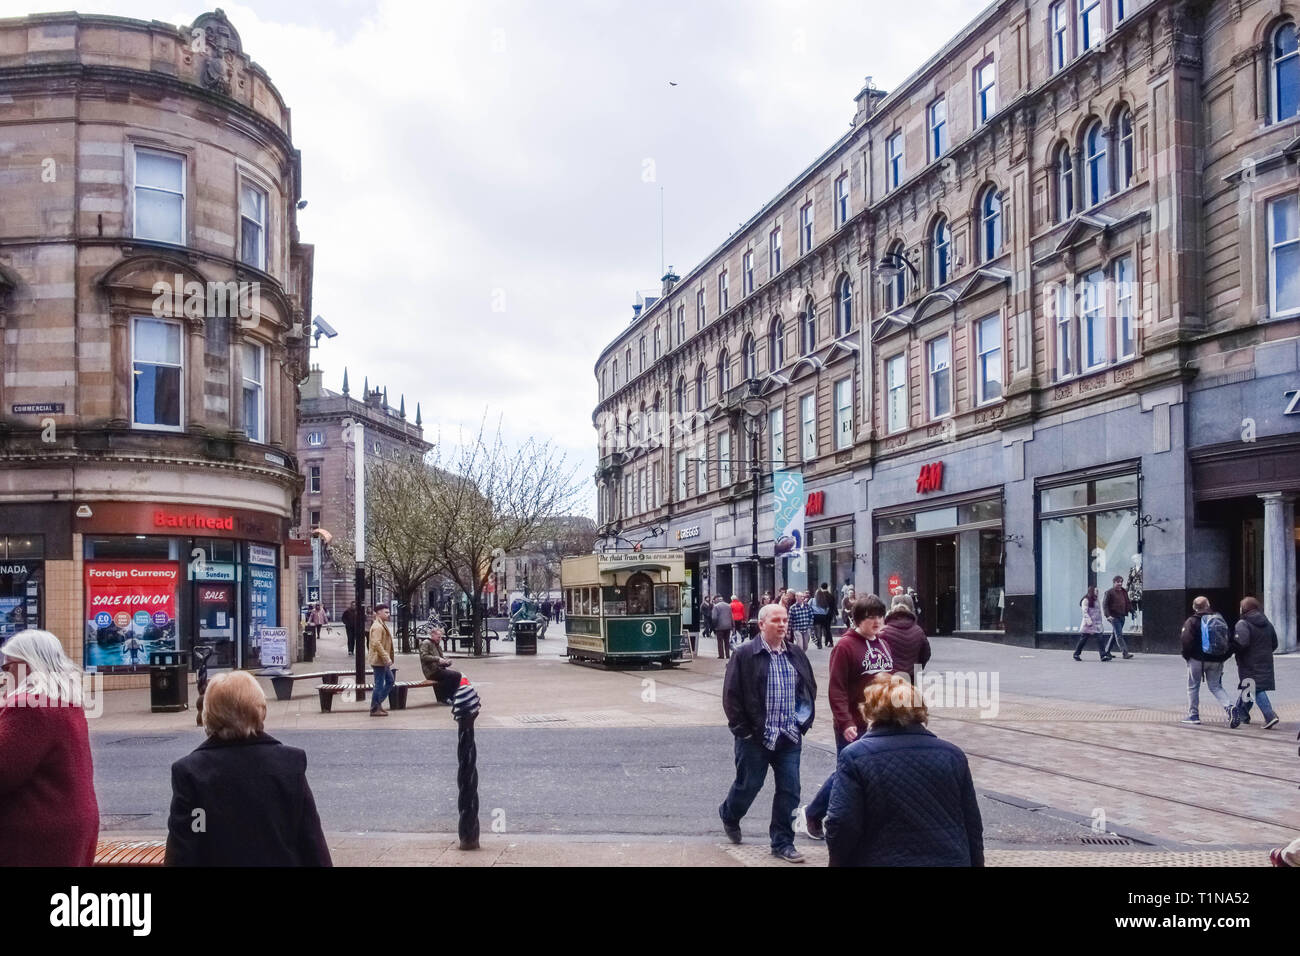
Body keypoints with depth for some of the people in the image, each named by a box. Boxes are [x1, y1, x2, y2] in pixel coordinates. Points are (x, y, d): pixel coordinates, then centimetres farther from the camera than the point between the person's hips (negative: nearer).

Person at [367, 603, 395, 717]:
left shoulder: (382, 625, 17)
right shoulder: (377, 627, -18)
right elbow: (376, 644, -27)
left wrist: (387, 658, 22)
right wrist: (386, 658, -26)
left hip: (383, 661, 11)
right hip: (379, 660, -11)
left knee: (390, 681, 16)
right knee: (379, 684, -3)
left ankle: (377, 703, 22)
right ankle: (374, 709, 5)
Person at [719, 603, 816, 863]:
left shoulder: (796, 656, 8)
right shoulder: (745, 654, -10)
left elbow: (810, 689, 19)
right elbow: (731, 695, -11)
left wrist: (803, 722, 9)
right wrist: (742, 730, -12)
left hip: (789, 738, 4)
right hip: (756, 737, -4)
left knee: (789, 790, 4)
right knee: (749, 785, 10)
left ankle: (782, 842, 17)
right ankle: (729, 815, 40)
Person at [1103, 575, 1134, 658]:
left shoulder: (1124, 591, 14)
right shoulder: (1109, 592, -7)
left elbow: (1128, 603, 24)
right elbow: (1104, 605, -10)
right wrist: (1108, 615, -20)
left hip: (1122, 616, 7)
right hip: (1114, 617, -7)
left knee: (1115, 635, 13)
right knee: (1119, 635, -11)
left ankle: (1107, 651, 23)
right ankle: (1125, 653, -14)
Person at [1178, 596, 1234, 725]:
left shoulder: (1192, 621, -10)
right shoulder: (1220, 618, 6)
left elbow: (1186, 640, -17)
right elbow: (1230, 640, 5)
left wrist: (1186, 655, -2)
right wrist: (1224, 656, 10)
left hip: (1197, 659, -4)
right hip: (1216, 660, 5)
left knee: (1193, 687, 10)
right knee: (1216, 686, 14)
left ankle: (1193, 715, 13)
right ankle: (1229, 706, -9)